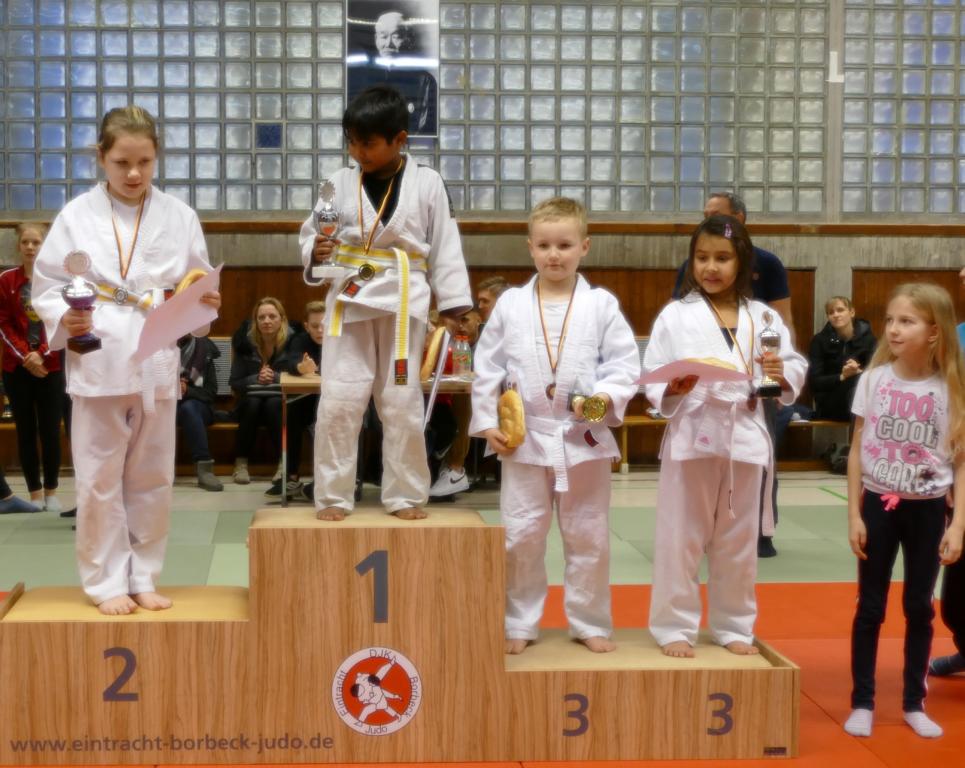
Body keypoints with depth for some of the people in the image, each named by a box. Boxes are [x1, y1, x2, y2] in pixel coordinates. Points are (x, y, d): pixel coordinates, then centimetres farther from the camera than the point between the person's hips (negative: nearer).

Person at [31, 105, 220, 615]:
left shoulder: (179, 217, 4)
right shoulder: (77, 215, -1)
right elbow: (46, 284, 2)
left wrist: (205, 303, -11)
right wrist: (64, 318, -16)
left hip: (157, 362, 2)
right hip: (96, 361, -2)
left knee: (152, 477, 10)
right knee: (100, 478, 3)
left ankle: (142, 578, 24)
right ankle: (106, 581, 16)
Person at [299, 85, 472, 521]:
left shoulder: (427, 183, -1)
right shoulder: (341, 182, 2)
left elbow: (445, 249, 2)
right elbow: (310, 232, 8)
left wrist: (454, 306, -2)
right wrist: (315, 252, -15)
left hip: (403, 303, -1)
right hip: (349, 299, 1)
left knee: (402, 404, 6)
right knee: (339, 400, -1)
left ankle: (405, 496, 19)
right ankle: (333, 496, 12)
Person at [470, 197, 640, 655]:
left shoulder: (602, 305, -2)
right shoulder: (510, 305, 1)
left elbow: (625, 364, -2)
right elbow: (487, 368, 5)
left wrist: (605, 398, -20)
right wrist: (487, 422, 0)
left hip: (585, 437, 0)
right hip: (525, 438, 1)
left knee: (588, 536, 9)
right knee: (521, 536, 6)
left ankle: (590, 623, 24)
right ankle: (519, 624, 21)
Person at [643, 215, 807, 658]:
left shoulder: (763, 318, 5)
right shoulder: (676, 315, -1)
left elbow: (796, 369, 8)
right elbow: (651, 373, -2)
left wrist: (782, 373, -13)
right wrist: (671, 390, -21)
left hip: (745, 438, 2)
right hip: (691, 437, -2)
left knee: (738, 540, 13)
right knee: (680, 538, 3)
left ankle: (733, 626, 27)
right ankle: (674, 626, 16)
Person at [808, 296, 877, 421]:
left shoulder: (868, 338, 2)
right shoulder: (820, 340, 0)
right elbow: (814, 381, -6)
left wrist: (858, 372, -28)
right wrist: (841, 377, -22)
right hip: (831, 409, 0)